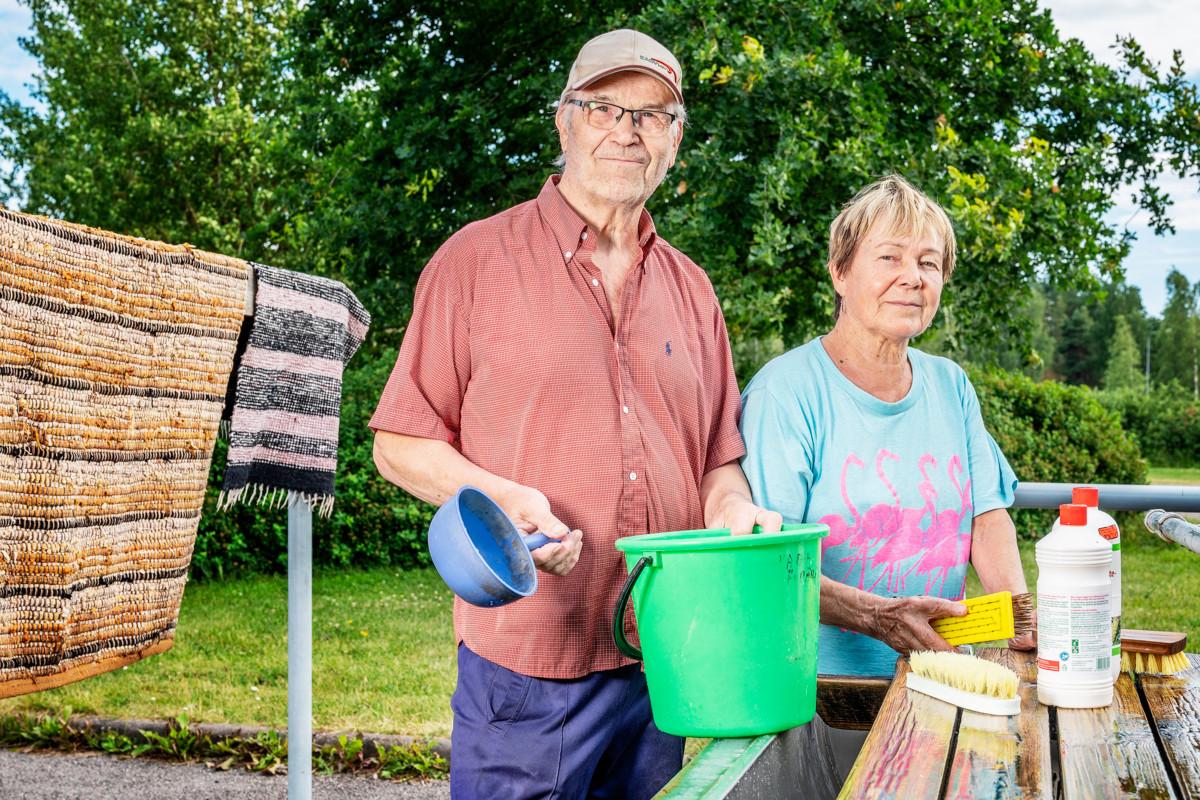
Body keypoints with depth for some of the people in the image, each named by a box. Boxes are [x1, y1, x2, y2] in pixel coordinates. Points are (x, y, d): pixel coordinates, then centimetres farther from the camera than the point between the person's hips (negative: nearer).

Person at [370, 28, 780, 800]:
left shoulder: (690, 289, 13)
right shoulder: (479, 260, -1)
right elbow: (400, 444, -1)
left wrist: (735, 510, -4)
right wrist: (498, 497, -18)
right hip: (525, 658, -4)